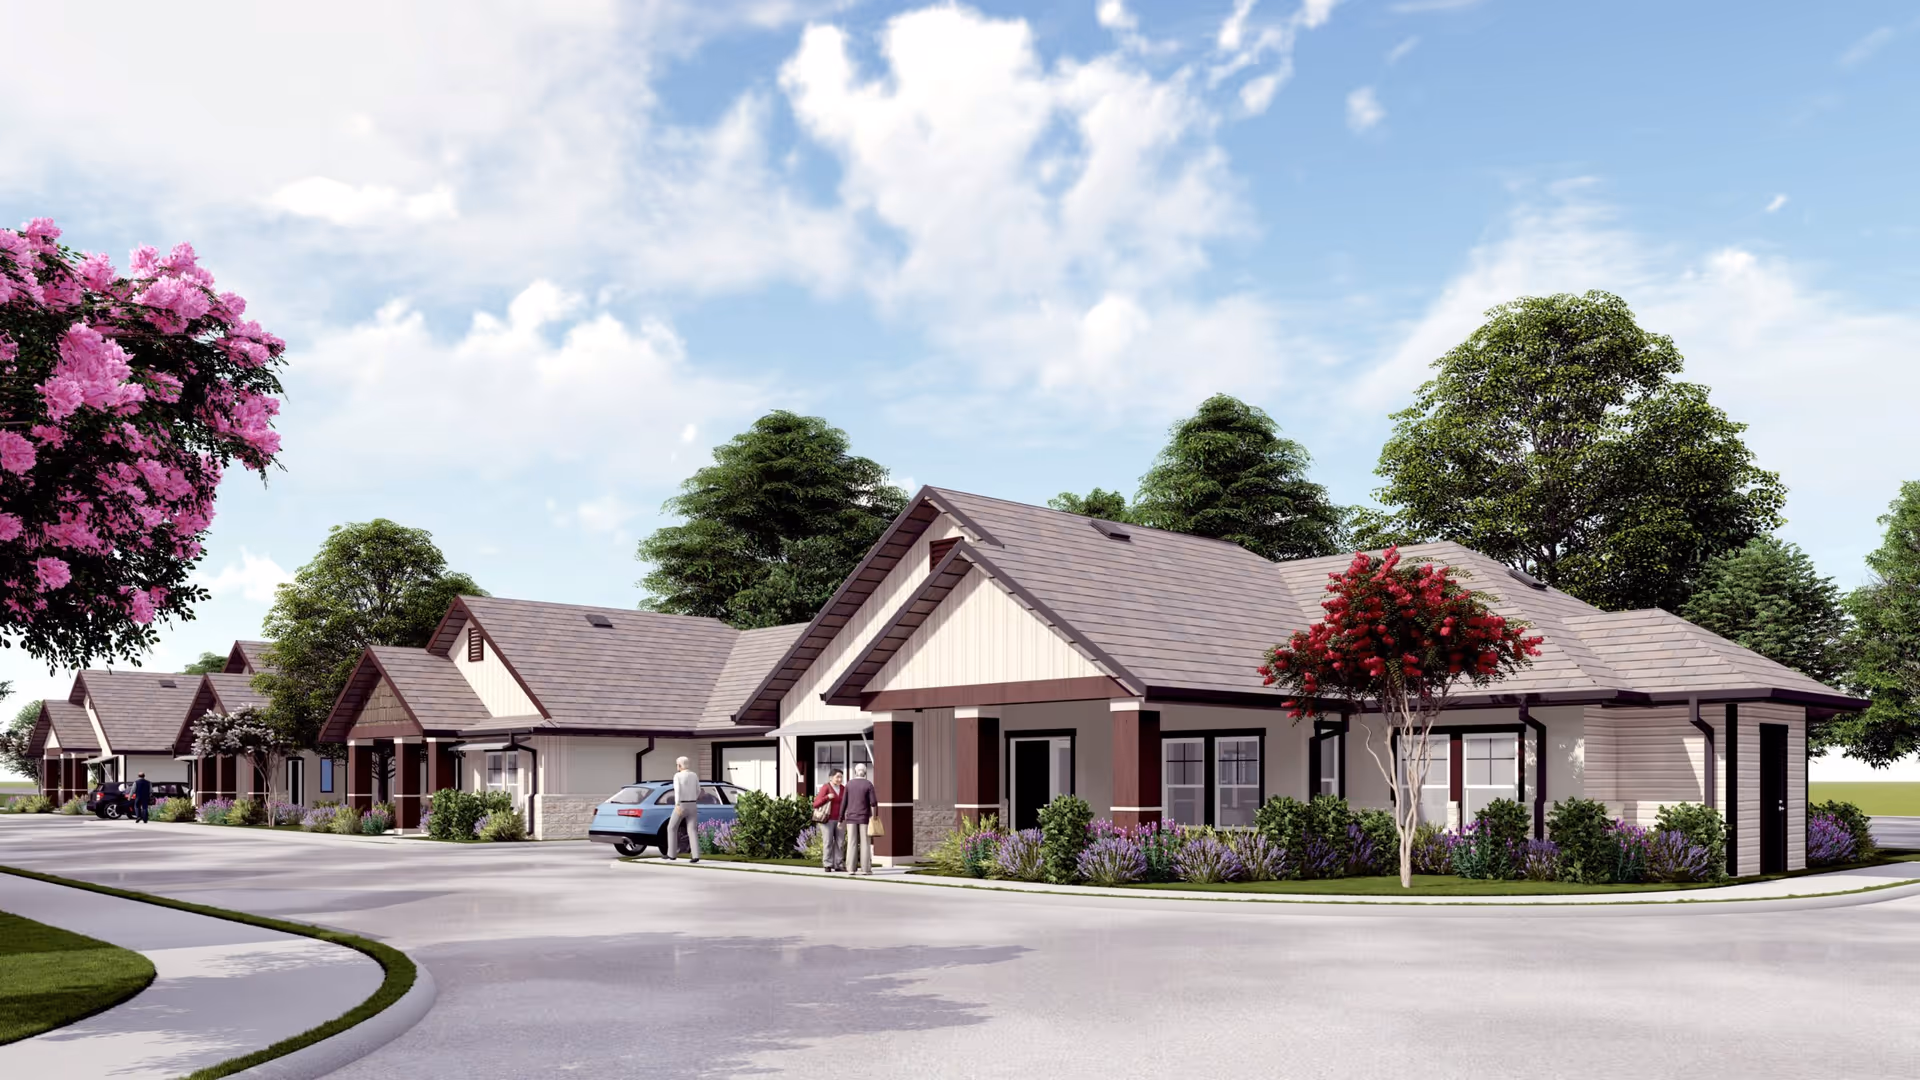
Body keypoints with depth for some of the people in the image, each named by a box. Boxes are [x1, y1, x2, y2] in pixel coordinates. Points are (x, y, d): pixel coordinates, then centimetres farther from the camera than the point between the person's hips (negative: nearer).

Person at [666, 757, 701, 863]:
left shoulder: (677, 776, -9)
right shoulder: (694, 775, 7)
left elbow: (677, 790, -23)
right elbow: (698, 790, 18)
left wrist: (677, 805, -32)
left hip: (681, 806, -5)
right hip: (692, 806, 5)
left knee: (672, 828, 14)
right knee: (692, 831, 2)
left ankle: (672, 854, 17)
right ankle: (696, 856, -12)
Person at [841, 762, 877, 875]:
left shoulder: (849, 784, 1)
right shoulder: (869, 784, -6)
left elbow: (844, 803, 2)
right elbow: (873, 802, -13)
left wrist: (841, 819, 7)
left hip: (851, 817, 2)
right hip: (864, 818, -2)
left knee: (852, 843, 2)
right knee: (865, 843, 1)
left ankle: (851, 869, -2)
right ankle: (865, 869, -3)